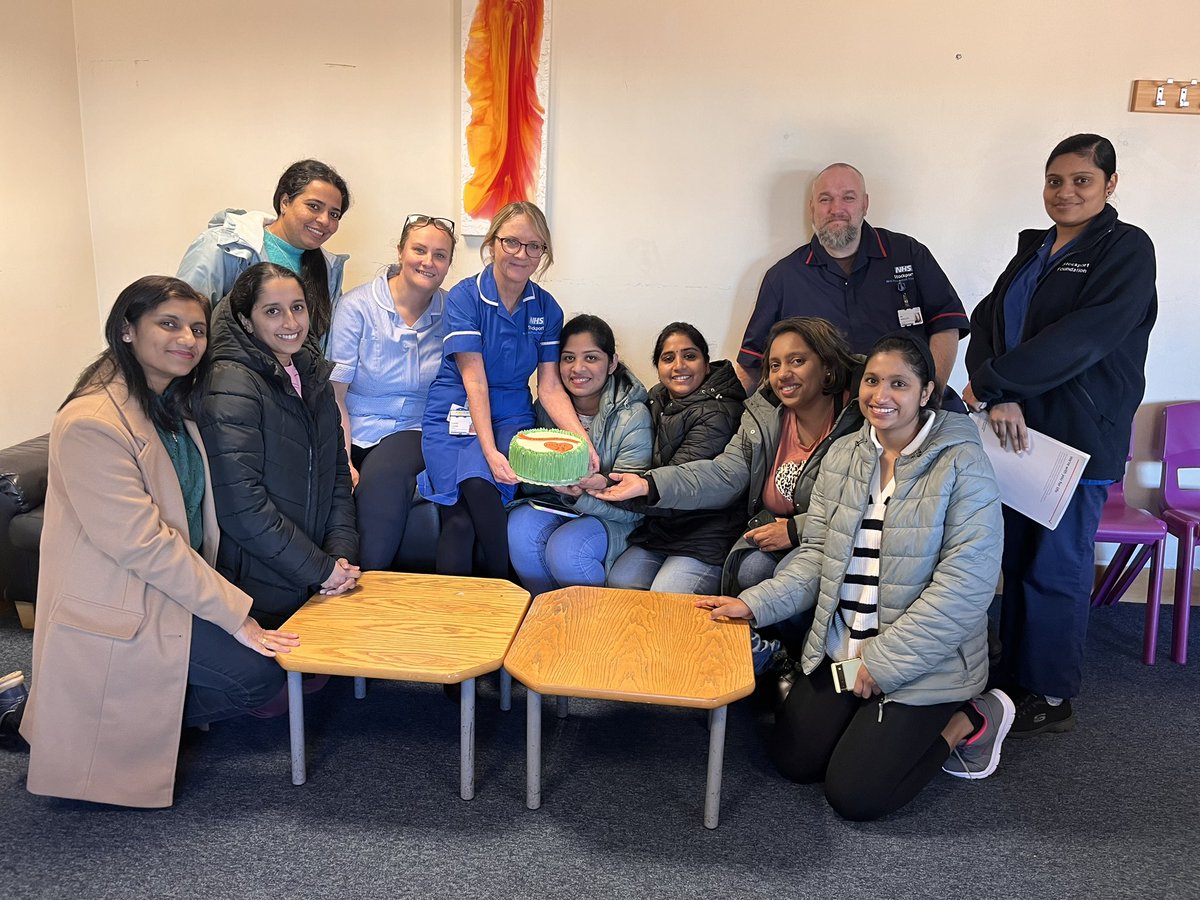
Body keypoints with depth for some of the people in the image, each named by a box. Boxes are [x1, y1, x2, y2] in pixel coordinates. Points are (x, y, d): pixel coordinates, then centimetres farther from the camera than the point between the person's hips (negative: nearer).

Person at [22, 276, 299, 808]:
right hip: (115, 616, -9)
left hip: (172, 591, 9)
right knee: (258, 674, -16)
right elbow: (143, 543, -24)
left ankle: (138, 712, 13)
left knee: (284, 653, 3)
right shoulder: (91, 423, -22)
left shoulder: (173, 406, 7)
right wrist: (235, 614, -22)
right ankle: (123, 727, 3)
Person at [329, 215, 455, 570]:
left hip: (417, 434, 1)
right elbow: (335, 394, -6)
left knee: (384, 472, -32)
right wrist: (344, 462, -15)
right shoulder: (358, 305, -3)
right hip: (359, 433, 0)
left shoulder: (450, 311, 4)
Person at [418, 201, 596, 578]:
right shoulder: (465, 297, -6)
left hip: (512, 416, 2)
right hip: (456, 415, -1)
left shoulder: (547, 308, 5)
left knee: (481, 490, -29)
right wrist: (489, 451, -25)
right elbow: (474, 381, -13)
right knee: (474, 486, -30)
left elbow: (550, 387, 2)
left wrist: (583, 441, -14)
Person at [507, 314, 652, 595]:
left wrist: (581, 495, -35)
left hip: (611, 519, -4)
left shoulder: (633, 416, -16)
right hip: (555, 504, 4)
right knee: (519, 527, -26)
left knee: (565, 549, -31)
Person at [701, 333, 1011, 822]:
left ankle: (970, 720, 13)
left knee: (853, 795, -7)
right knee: (792, 761, 3)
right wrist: (755, 604, -11)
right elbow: (816, 555, 4)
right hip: (839, 650, 6)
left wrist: (882, 663, -19)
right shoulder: (842, 455, 2)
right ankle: (886, 726, 25)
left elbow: (966, 585, -20)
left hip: (923, 664, -5)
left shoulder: (963, 463, -15)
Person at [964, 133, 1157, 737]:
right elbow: (987, 319, 2)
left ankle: (1051, 698, 16)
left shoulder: (1127, 250, -7)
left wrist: (990, 381, -19)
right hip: (1018, 430, 6)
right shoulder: (1034, 248, 14)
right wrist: (1001, 397, -16)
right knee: (1017, 560, 12)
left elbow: (1085, 336, -21)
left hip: (1079, 438, -6)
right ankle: (1016, 679, 26)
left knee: (1054, 569, 1)